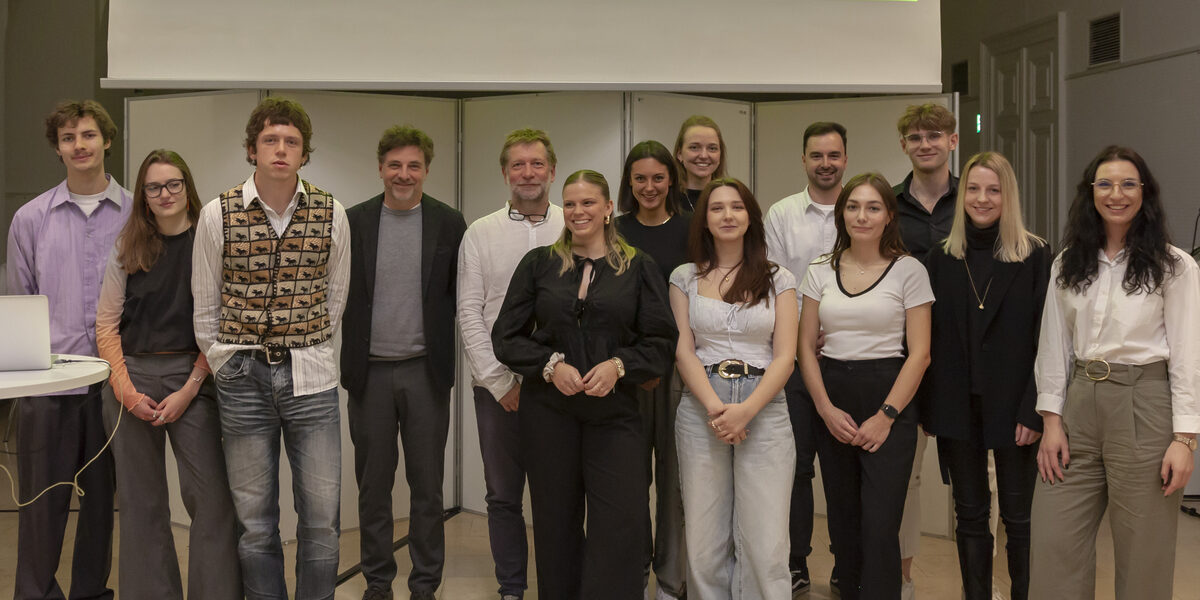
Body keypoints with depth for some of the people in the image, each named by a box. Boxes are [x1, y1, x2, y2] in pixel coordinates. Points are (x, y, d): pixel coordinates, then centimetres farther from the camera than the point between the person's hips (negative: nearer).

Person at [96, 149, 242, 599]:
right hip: (131, 380, 3)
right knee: (141, 503, 8)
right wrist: (125, 389, -5)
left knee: (211, 498, -7)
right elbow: (106, 325, 8)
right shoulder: (127, 250, 9)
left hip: (192, 376, -3)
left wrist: (190, 388, -10)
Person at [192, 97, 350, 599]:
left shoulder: (331, 215, 1)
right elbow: (205, 306, 8)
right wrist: (223, 363, 9)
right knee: (255, 521, 7)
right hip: (242, 378, 0)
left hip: (311, 378, 1)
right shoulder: (218, 215, -1)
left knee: (321, 517, 3)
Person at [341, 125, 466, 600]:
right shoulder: (354, 221, 2)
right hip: (370, 371, 1)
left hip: (425, 370, -1)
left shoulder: (449, 224, 1)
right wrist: (345, 356, 1)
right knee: (373, 485, 10)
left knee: (427, 486, 7)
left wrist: (441, 347, 0)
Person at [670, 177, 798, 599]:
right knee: (704, 542, 2)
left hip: (764, 410, -1)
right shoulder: (685, 278, 9)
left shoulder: (778, 279, 7)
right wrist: (715, 407, -13)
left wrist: (746, 409, -14)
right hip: (701, 411, 1)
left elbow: (785, 356, 0)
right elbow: (683, 350, 2)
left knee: (765, 544, -6)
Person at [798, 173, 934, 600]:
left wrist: (885, 416, -11)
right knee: (843, 524, 10)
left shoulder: (908, 270, -1)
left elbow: (919, 353, -5)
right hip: (832, 406, 4)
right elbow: (806, 347, 7)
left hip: (889, 403, -3)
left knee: (879, 527, -8)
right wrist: (826, 409, -4)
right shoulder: (821, 272, 8)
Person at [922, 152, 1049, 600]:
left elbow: (1045, 339, -6)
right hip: (958, 407, 3)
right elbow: (928, 339, 6)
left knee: (1018, 515, 6)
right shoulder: (942, 258, 6)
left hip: (1012, 405, -3)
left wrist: (1034, 410, -12)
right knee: (970, 515, 11)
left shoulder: (1035, 256, -3)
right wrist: (927, 408, 2)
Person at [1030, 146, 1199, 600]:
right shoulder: (1067, 264, 9)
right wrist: (1051, 421, 3)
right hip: (1079, 403, 4)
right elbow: (1053, 347, 10)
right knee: (1053, 544, 2)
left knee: (1142, 554, 4)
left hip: (1145, 404, -3)